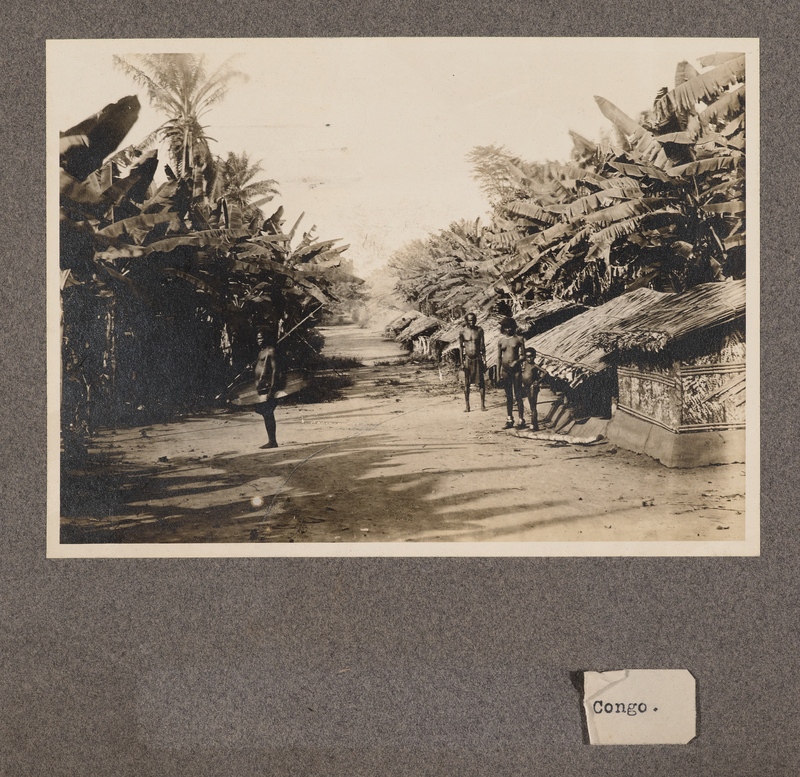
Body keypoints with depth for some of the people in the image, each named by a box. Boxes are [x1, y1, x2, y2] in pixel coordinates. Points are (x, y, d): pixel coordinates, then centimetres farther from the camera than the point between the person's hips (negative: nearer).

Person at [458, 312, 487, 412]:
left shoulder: (479, 330, 0)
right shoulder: (462, 331, -3)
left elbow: (482, 345, 4)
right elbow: (460, 347, 1)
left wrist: (484, 359, -1)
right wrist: (462, 361, -3)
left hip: (478, 358, 0)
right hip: (467, 359, 0)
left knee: (481, 382, -1)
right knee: (466, 383, 3)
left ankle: (482, 404, 8)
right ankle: (467, 406, 8)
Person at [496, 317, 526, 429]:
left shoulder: (519, 339, 0)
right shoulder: (501, 340, 7)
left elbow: (523, 355, 2)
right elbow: (499, 357, 10)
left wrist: (517, 361, -19)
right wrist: (498, 374, 7)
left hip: (516, 369, -3)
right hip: (505, 370, 3)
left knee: (518, 396, -3)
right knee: (508, 396, 9)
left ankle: (521, 421, 1)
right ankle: (509, 420, 15)